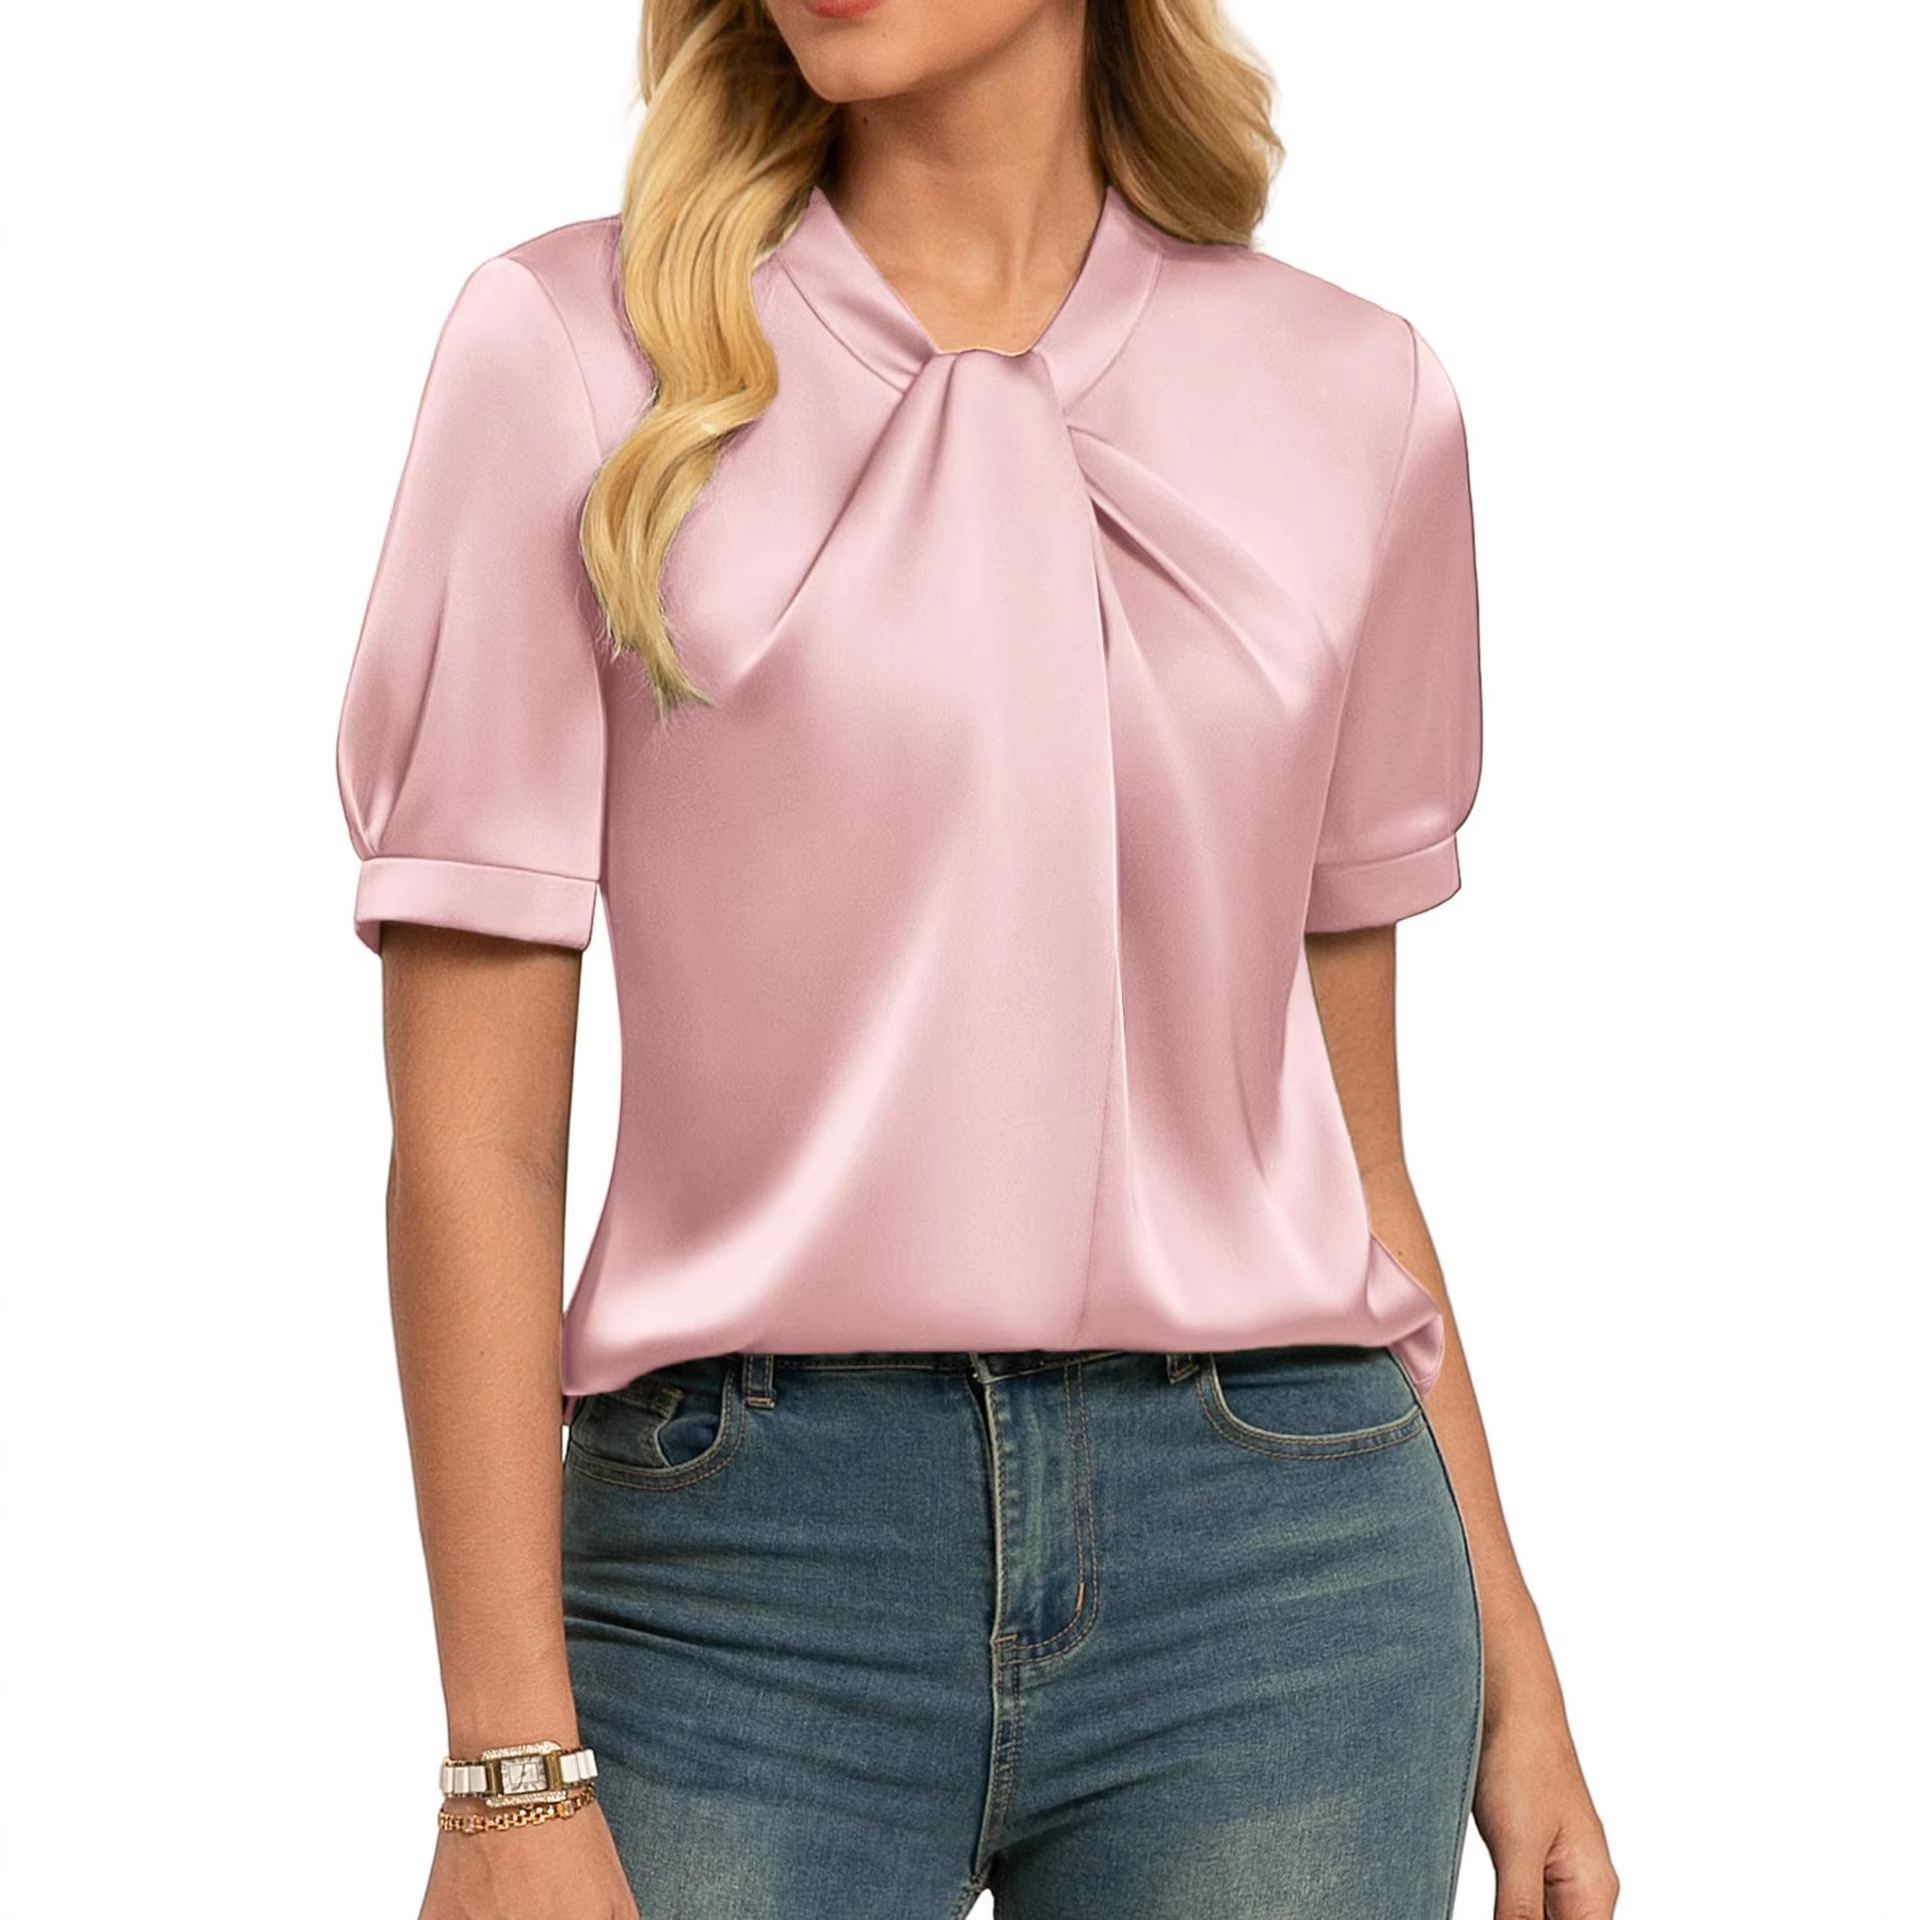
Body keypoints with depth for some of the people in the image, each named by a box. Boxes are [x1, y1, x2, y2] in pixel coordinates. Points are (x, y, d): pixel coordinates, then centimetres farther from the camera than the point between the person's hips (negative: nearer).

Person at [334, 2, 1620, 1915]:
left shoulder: (1360, 399, 5)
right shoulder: (574, 352, -2)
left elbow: (1346, 1129, 12)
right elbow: (473, 1130, -5)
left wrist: (1511, 1670, 11)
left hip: (1270, 1551, 2)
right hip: (743, 1568, -2)